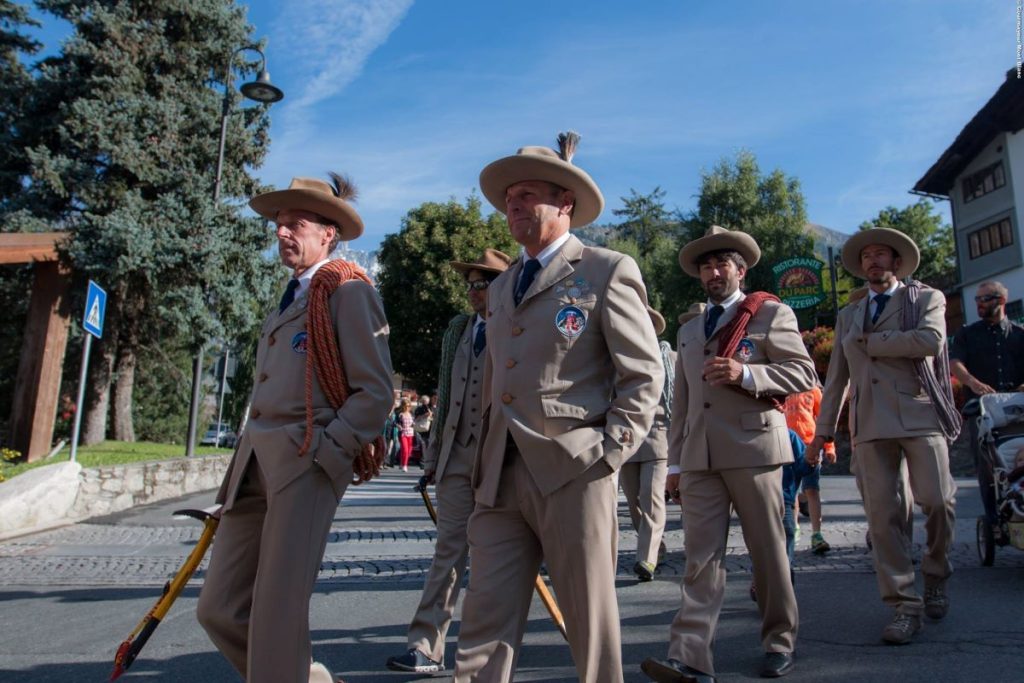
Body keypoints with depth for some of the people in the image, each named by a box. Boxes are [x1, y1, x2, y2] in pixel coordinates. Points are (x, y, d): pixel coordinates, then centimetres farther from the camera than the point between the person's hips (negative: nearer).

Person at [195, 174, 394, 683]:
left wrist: (324, 451, -15)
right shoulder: (286, 301, 23)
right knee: (219, 609, 8)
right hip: (255, 464, 8)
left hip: (307, 464, -8)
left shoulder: (348, 290, -3)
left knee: (278, 616, -4)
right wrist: (245, 462, 17)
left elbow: (375, 392, -10)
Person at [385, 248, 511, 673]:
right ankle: (426, 647, 8)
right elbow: (444, 396, 14)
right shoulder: (457, 329, 12)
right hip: (456, 457, 4)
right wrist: (433, 454, 12)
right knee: (448, 552, 4)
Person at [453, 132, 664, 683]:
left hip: (573, 473, -5)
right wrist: (484, 462, 15)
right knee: (484, 628, 5)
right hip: (500, 479, 6)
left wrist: (608, 455, -12)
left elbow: (644, 375, -4)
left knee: (591, 621, 8)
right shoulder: (501, 287, 19)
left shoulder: (607, 271, -1)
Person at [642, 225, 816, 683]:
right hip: (699, 458, 4)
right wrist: (675, 462, 15)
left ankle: (779, 642, 24)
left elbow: (803, 373, -3)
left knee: (768, 551, 6)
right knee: (701, 559, -1)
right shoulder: (688, 330, 21)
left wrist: (746, 373, -18)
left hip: (753, 447, -4)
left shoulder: (771, 314, 6)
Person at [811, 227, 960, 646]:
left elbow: (932, 341, -12)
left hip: (920, 414, -2)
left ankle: (935, 576, 21)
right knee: (882, 515, -3)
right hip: (869, 423, 3)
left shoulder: (926, 298, 10)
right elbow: (836, 377, 19)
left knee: (938, 501, -8)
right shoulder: (848, 316, 21)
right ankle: (905, 605, 5)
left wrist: (871, 341, -4)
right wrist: (822, 431, 15)